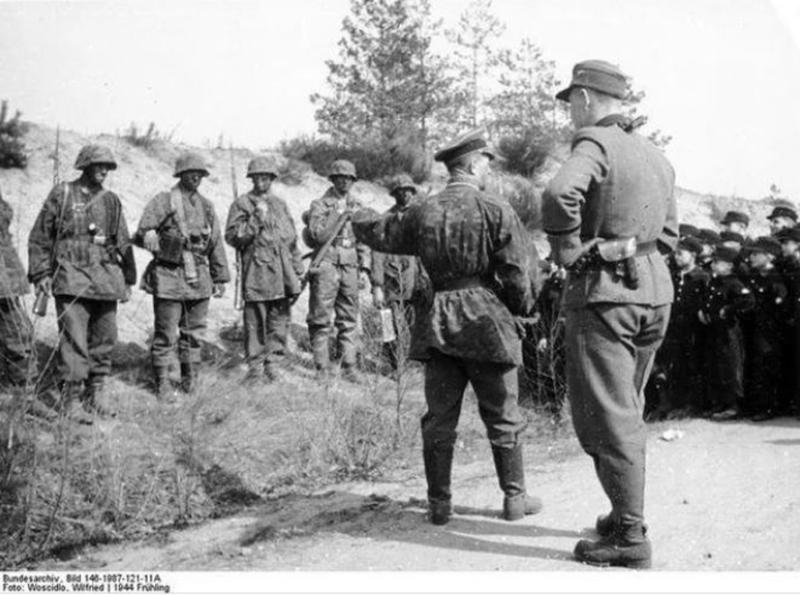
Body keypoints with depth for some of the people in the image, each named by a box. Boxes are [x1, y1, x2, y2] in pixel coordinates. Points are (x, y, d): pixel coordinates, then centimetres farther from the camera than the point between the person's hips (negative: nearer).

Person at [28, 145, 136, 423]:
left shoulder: (111, 201, 13)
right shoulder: (62, 194, 3)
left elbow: (123, 243, 17)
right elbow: (39, 237, 4)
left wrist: (128, 280, 14)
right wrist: (41, 273, -2)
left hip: (106, 279, 4)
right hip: (71, 278, -4)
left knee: (105, 338, 7)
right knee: (73, 340, -10)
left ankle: (94, 394, 19)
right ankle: (71, 399, -6)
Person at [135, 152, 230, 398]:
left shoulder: (206, 206, 14)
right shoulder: (163, 201, -1)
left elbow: (216, 244, 17)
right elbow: (142, 232, -8)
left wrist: (220, 277, 15)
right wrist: (149, 237, -33)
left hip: (199, 279, 4)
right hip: (169, 278, -4)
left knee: (194, 332, 10)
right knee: (165, 334, -2)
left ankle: (190, 378, 23)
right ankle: (162, 383, 8)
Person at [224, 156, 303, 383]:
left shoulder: (280, 205, 18)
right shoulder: (241, 204, 4)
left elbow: (292, 240, 20)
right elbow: (232, 236, -6)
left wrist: (297, 271, 15)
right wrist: (256, 219, -15)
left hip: (283, 275, 4)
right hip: (256, 273, -4)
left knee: (280, 321, 5)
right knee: (256, 322, -3)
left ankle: (273, 364, 14)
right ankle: (255, 366, 5)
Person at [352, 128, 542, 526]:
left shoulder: (422, 213, 3)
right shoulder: (496, 212, -8)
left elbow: (380, 235, 18)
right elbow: (517, 273, -9)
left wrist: (360, 218, 40)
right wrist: (522, 308, 11)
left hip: (438, 323, 3)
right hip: (487, 321, -3)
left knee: (439, 418, 10)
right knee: (503, 417, 9)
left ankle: (439, 504, 15)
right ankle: (515, 497, 18)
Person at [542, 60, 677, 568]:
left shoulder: (595, 143, -10)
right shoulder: (658, 157, 16)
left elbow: (560, 193, -30)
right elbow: (669, 236, 20)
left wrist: (569, 252, -17)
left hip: (604, 293, -8)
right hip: (655, 292, 8)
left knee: (606, 419, -2)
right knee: (627, 411, 19)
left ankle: (630, 539, 1)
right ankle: (626, 516, 27)